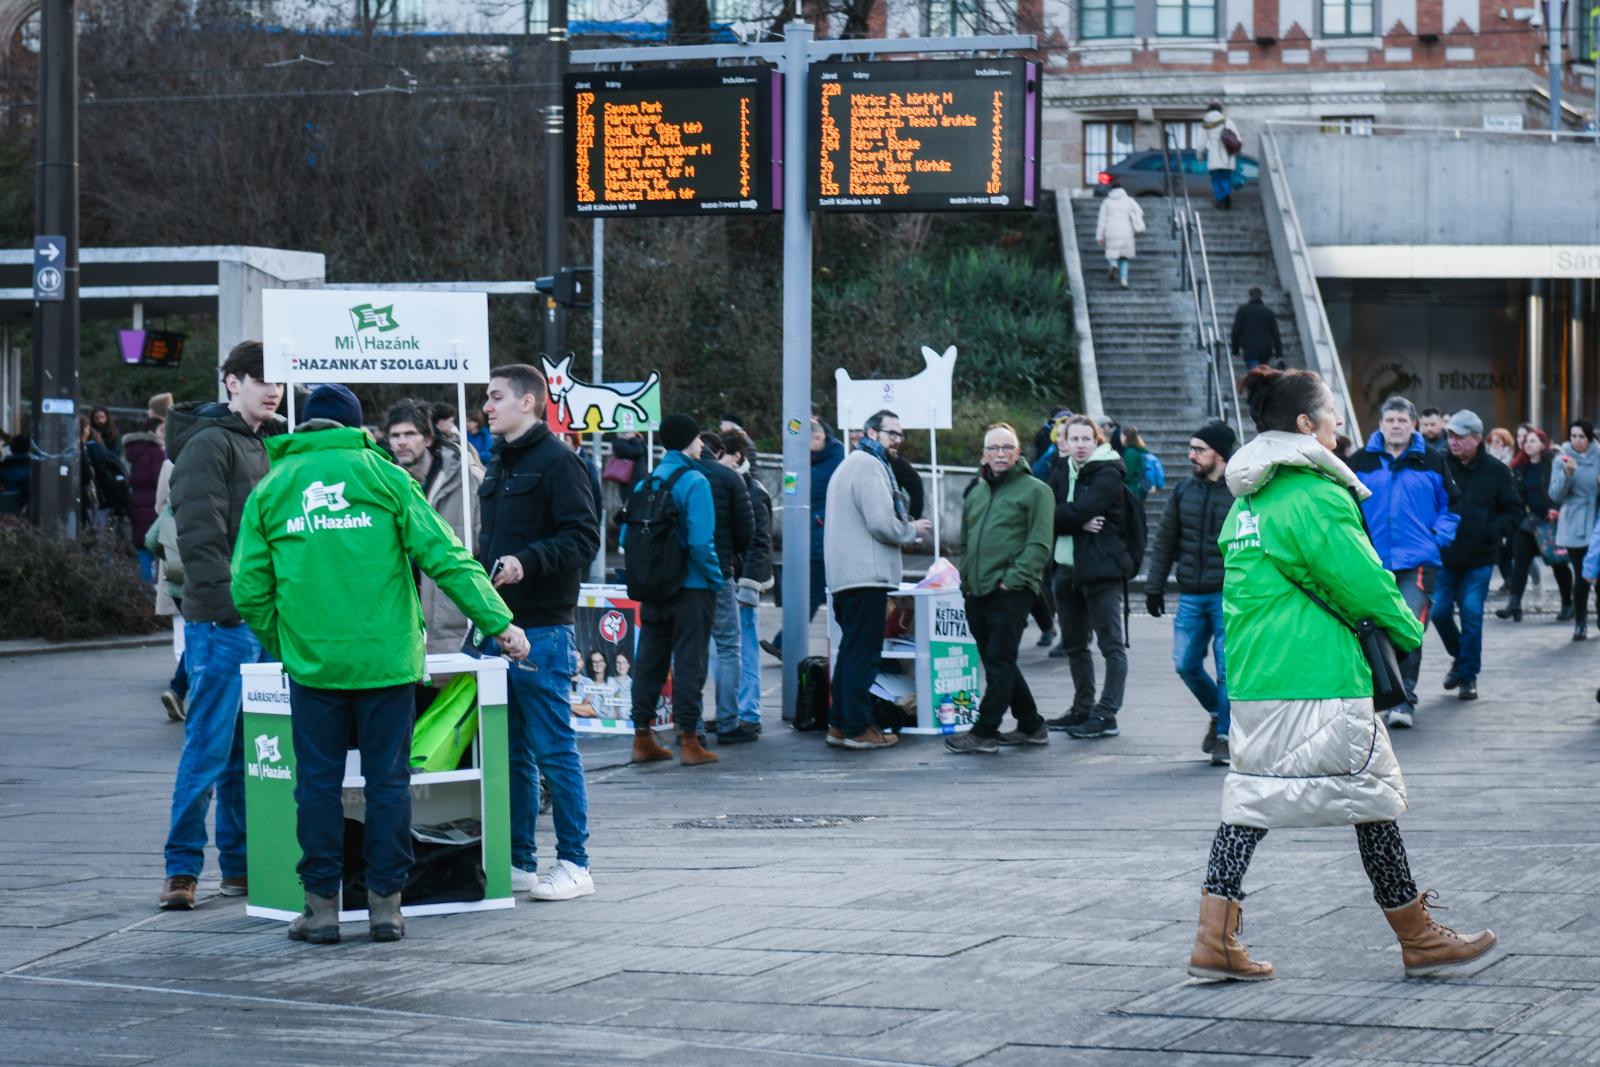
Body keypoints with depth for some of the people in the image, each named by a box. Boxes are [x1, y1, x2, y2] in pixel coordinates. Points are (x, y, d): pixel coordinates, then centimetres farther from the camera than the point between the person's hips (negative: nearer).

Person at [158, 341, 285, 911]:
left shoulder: (269, 446, 19)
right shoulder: (209, 444, -8)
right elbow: (199, 532, -17)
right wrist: (224, 601, -22)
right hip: (221, 623, -8)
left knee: (251, 748, 11)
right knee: (209, 746, -7)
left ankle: (242, 863, 17)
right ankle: (182, 868, -1)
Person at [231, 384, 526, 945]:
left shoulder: (270, 489, 8)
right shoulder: (384, 476, 4)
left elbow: (249, 589, 5)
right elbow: (444, 556, -2)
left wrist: (281, 645, 20)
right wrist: (499, 622, -1)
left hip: (312, 662, 1)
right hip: (387, 658, -1)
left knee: (318, 783, 7)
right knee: (388, 781, 6)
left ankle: (322, 904, 8)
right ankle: (385, 902, 8)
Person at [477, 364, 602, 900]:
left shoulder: (557, 461, -7)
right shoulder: (498, 465, 19)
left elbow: (583, 538, -15)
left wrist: (527, 562, -25)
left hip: (542, 631, -8)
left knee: (553, 750, -4)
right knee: (511, 752, 11)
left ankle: (573, 863, 2)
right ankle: (518, 861, 17)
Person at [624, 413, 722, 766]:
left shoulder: (645, 483, 8)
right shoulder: (694, 482, -12)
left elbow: (626, 539, 6)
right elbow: (700, 541, -21)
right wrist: (715, 577, -9)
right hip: (691, 588, -6)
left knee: (650, 663, 12)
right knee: (690, 664, -1)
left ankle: (642, 738, 15)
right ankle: (689, 740, -1)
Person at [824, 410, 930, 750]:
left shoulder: (849, 464, 22)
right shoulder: (869, 466, -12)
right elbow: (881, 522, -20)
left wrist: (903, 529, 18)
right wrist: (912, 530, -2)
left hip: (844, 576, 10)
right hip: (866, 575, -10)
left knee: (850, 651, 15)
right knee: (863, 653, -6)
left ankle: (840, 723, 17)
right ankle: (857, 728, -5)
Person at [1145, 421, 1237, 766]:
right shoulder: (1184, 492, 9)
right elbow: (1164, 541, 14)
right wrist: (1154, 587, 10)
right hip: (1190, 596, 5)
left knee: (1227, 667, -5)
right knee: (1186, 665, 4)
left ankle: (1225, 735, 9)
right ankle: (1218, 713, 28)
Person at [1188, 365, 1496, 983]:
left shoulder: (1246, 501, 13)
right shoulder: (1316, 497, -14)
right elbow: (1363, 584, -13)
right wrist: (1408, 632, 6)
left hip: (1251, 680, 8)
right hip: (1320, 681, -8)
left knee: (1250, 798, 8)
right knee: (1371, 797, 4)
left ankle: (1214, 941, 2)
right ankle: (1418, 939, 14)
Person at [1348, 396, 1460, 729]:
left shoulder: (1431, 463, 6)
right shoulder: (1362, 462, 6)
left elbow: (1451, 505, 14)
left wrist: (1439, 537, 0)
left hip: (1418, 563, -2)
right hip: (1374, 563, 2)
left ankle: (1405, 701, -7)